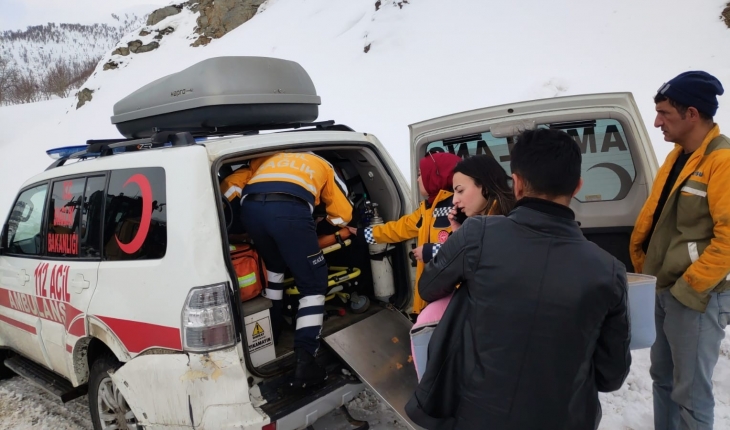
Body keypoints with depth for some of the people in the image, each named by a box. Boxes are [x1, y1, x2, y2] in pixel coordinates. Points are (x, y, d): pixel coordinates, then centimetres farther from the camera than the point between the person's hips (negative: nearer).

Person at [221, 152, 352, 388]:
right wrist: (325, 220, 50)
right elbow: (343, 214, 31)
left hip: (250, 208, 4)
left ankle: (271, 331, 41)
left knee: (274, 267, 32)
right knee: (313, 286, 8)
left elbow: (232, 184, 27)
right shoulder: (322, 165, 35)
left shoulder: (267, 160, 41)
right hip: (290, 210, -4)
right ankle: (304, 361, -3)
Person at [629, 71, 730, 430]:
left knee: (690, 391, 4)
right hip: (662, 290, 8)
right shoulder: (678, 156, 11)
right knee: (662, 377, 21)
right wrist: (646, 270, 11)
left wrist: (688, 288, -17)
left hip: (695, 297, -8)